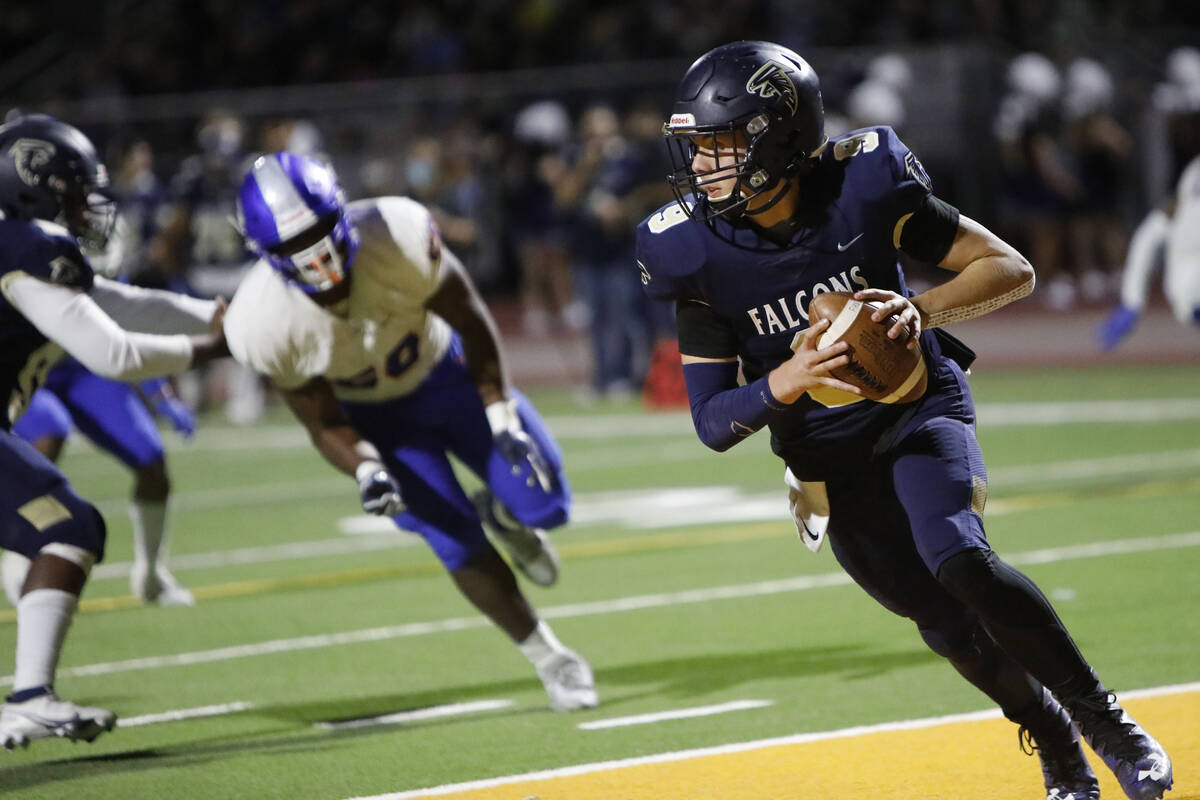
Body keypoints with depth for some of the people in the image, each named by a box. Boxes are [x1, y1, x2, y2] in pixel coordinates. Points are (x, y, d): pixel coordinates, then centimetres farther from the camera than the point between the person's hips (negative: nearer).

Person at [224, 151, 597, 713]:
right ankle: (551, 661, 12)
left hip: (446, 372, 1)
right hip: (377, 421, -1)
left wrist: (502, 417, -15)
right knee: (459, 547, -11)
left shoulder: (396, 238, -36)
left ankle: (500, 514, 31)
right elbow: (325, 425, -16)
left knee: (544, 505, -8)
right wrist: (365, 470, -35)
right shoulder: (267, 328, -33)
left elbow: (469, 320, -16)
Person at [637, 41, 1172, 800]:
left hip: (919, 406, -2)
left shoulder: (863, 188, -18)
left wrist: (923, 309, -31)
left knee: (957, 557, -28)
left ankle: (1105, 721, -13)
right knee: (951, 626, 0)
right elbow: (713, 422, -12)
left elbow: (1012, 269, -13)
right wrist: (787, 379, -33)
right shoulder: (701, 253, -14)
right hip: (828, 463, 3)